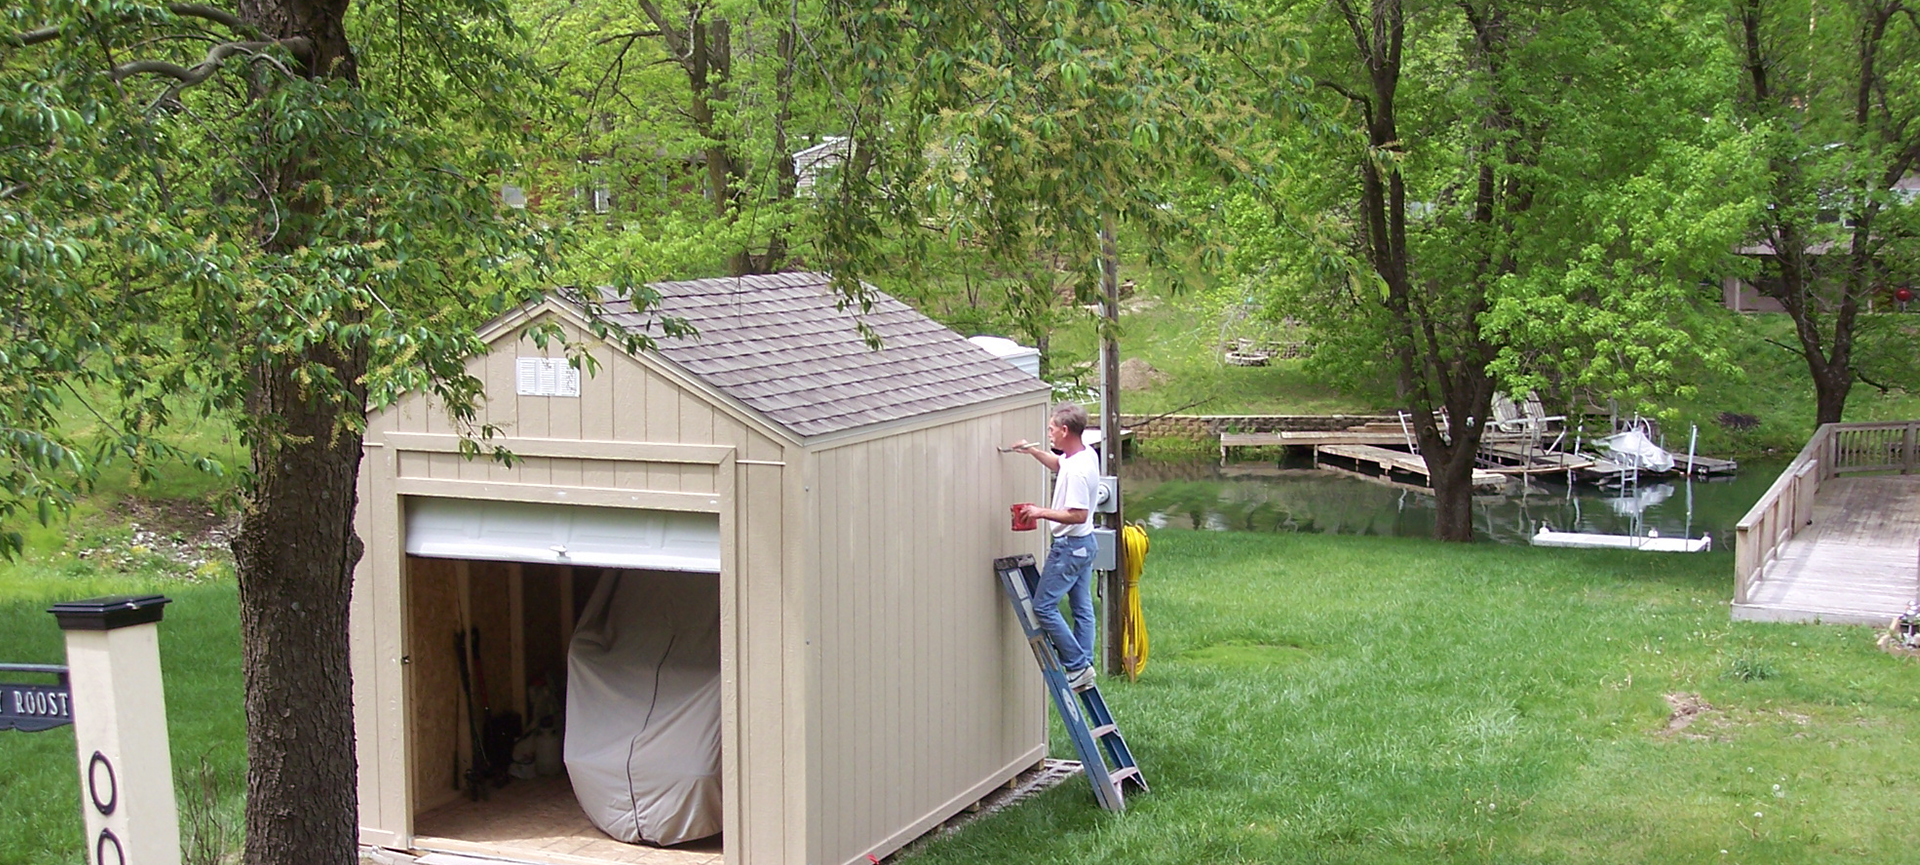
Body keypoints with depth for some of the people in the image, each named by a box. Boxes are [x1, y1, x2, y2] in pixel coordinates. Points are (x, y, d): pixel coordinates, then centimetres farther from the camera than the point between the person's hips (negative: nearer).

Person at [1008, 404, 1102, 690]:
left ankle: (1077, 665, -4)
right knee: (1081, 607, 13)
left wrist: (1042, 512, -21)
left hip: (1070, 546, -11)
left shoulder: (1078, 470, -26)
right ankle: (1084, 666, 18)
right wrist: (1032, 450, 20)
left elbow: (1078, 515, -29)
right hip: (1084, 544, 11)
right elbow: (1059, 465, 28)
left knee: (1043, 606, -5)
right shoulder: (1086, 455, 5)